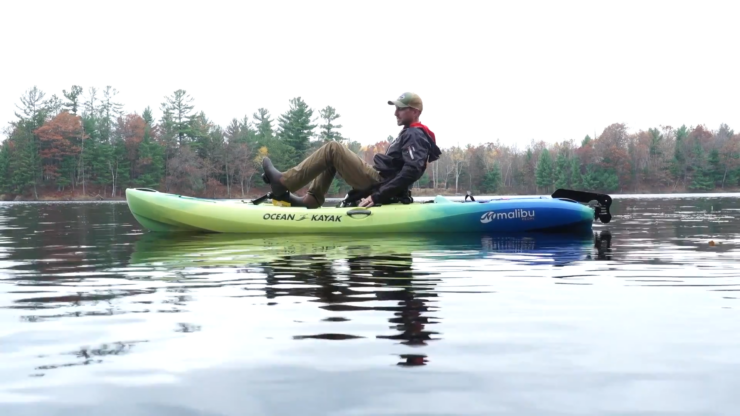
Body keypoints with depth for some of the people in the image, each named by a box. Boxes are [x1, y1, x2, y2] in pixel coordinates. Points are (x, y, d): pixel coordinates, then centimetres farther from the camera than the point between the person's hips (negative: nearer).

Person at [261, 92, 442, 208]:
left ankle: (284, 183, -13)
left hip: (377, 182, -10)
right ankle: (310, 201, 9)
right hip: (378, 181, 10)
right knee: (332, 159, 19)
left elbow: (412, 171, -26)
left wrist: (378, 195, -28)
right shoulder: (410, 134, 23)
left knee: (333, 149, -12)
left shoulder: (414, 135, -11)